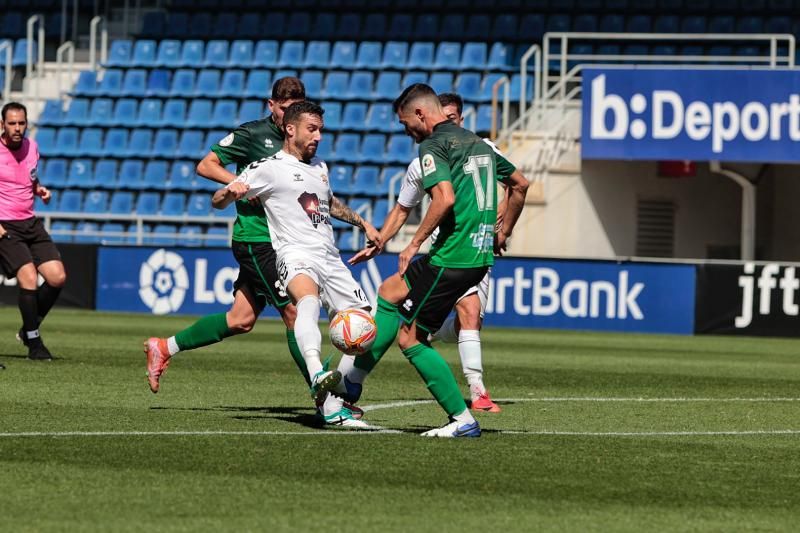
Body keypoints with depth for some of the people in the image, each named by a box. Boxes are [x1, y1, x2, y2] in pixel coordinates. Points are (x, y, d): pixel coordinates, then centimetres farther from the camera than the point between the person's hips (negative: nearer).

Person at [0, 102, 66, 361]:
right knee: (29, 278, -19)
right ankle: (34, 342, -5)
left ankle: (29, 329, 15)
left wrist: (40, 190, 4)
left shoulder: (32, 147, 8)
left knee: (57, 277, -4)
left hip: (31, 223, 6)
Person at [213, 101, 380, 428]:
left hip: (330, 258, 8)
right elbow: (218, 202, -2)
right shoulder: (268, 168, 2)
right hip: (296, 254, -8)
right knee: (308, 300, -38)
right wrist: (231, 191, -24)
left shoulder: (319, 167, 23)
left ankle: (335, 404, 14)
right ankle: (318, 378, -62)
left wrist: (363, 224, 40)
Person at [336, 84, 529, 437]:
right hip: (480, 256, 10)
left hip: (451, 258, -10)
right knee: (390, 292, 19)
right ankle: (351, 378, 18)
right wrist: (502, 234, 30)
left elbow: (446, 198, -24)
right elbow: (520, 184, 25)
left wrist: (414, 244, -15)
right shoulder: (477, 143, 18)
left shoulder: (433, 146, -9)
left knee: (410, 337, 0)